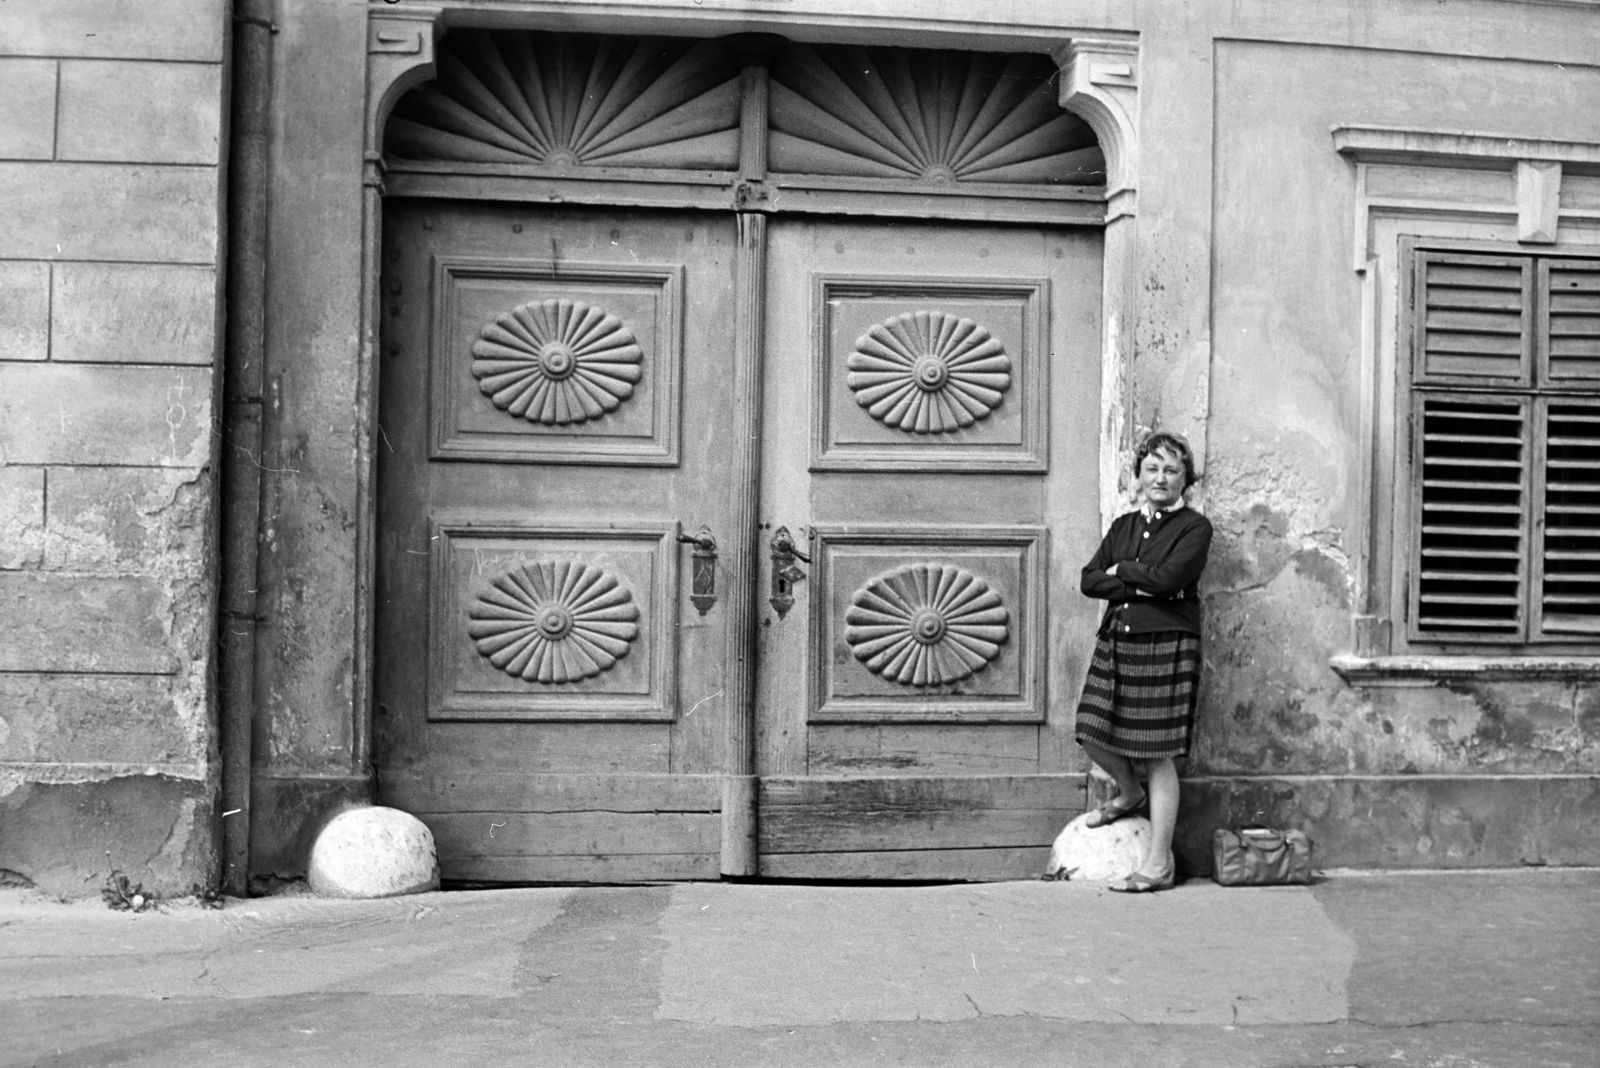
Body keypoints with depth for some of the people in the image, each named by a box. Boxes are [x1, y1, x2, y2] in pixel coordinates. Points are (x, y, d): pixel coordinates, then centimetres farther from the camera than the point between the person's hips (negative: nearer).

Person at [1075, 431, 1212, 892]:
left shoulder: (1194, 527, -1)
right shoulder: (1123, 526, 15)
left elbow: (1169, 577, -18)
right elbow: (1089, 580, 3)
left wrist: (1122, 570, -3)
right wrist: (1139, 587, -10)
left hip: (1165, 645, -6)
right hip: (1115, 641, 6)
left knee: (1158, 754, -4)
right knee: (1092, 733, 2)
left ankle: (1159, 865, 3)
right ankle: (1129, 793, 35)